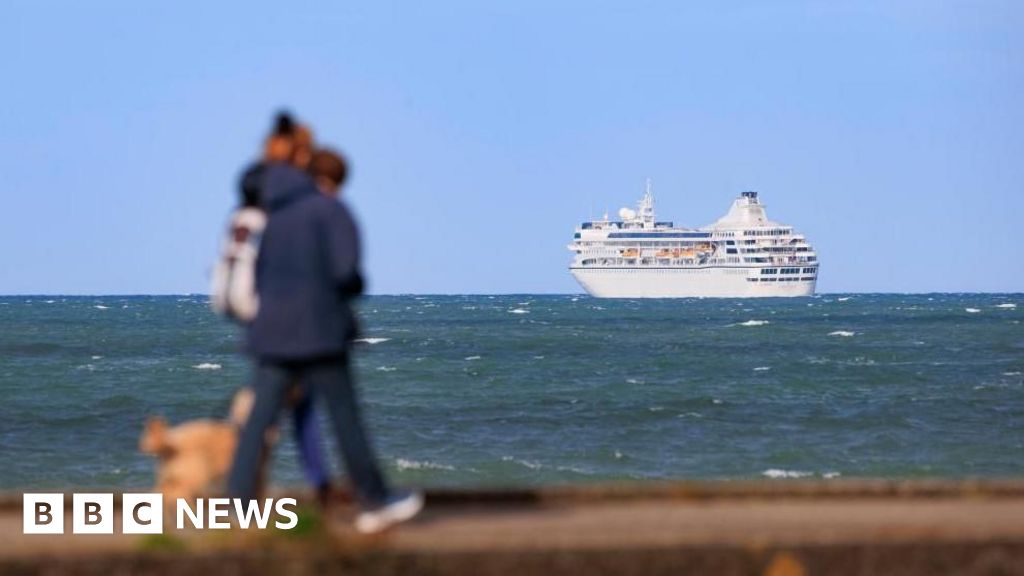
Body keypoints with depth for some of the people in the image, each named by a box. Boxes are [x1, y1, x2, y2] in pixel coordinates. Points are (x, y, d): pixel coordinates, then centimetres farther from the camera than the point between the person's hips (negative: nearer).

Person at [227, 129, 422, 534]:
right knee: (345, 417, 2)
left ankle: (238, 503, -6)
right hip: (318, 329, -5)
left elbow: (260, 276, 17)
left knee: (259, 419, 2)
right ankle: (375, 503, 10)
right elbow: (346, 270, -13)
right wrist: (355, 288, 6)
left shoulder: (276, 220, 14)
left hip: (273, 329, 5)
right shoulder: (331, 211, -4)